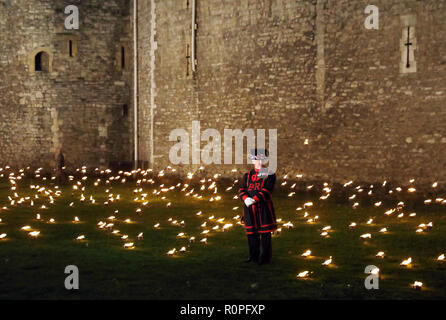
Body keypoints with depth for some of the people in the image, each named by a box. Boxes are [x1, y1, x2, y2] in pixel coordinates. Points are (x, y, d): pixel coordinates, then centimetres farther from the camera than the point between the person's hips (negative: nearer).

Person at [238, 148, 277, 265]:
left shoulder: (269, 175, -2)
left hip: (263, 207, -4)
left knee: (265, 234, -1)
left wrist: (254, 199, -23)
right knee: (252, 233, 10)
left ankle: (266, 257, 7)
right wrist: (246, 198, -17)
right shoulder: (247, 175, 13)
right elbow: (241, 189, 4)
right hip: (249, 208, 4)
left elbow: (266, 191, -13)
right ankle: (253, 256, 22)